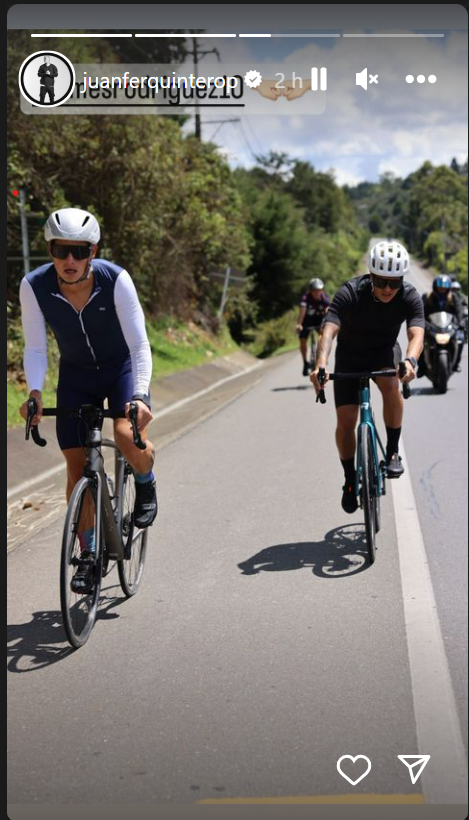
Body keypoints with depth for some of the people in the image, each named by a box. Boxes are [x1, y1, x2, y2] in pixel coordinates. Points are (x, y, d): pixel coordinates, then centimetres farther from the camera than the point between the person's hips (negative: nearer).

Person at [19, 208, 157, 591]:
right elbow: (35, 348, -13)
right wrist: (34, 392, -29)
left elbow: (139, 346, -25)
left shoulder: (116, 280, -27)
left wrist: (139, 396, -38)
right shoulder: (34, 286, -22)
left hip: (122, 366, -2)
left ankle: (145, 485, 8)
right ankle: (88, 555, 15)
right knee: (77, 465, -1)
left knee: (129, 436, -28)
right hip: (76, 375, 2)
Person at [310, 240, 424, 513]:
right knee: (346, 420, -8)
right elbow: (329, 330, -40)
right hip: (350, 357, 0)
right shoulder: (350, 293, -29)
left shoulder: (410, 297, -23)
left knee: (391, 386, -33)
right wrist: (322, 364, -59)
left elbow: (417, 334, -36)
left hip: (384, 352, 0)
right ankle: (350, 480, 14)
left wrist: (410, 360, -59)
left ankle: (393, 452, -15)